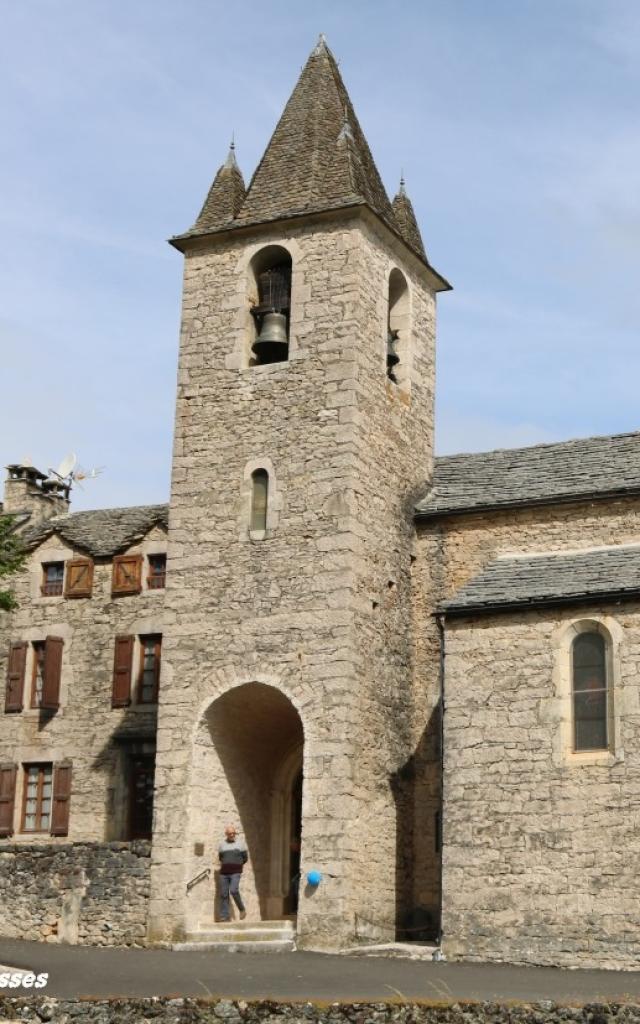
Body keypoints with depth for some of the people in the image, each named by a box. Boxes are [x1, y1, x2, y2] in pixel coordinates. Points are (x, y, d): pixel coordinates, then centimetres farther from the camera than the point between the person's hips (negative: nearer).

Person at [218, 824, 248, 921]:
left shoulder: (240, 843, 4)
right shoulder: (222, 844, 10)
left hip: (235, 872, -3)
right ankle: (225, 916, 5)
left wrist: (236, 865, 8)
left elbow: (245, 858, 8)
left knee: (233, 890, -22)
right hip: (224, 873, 3)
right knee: (223, 895, 0)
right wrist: (227, 865, 12)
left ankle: (242, 909, -2)